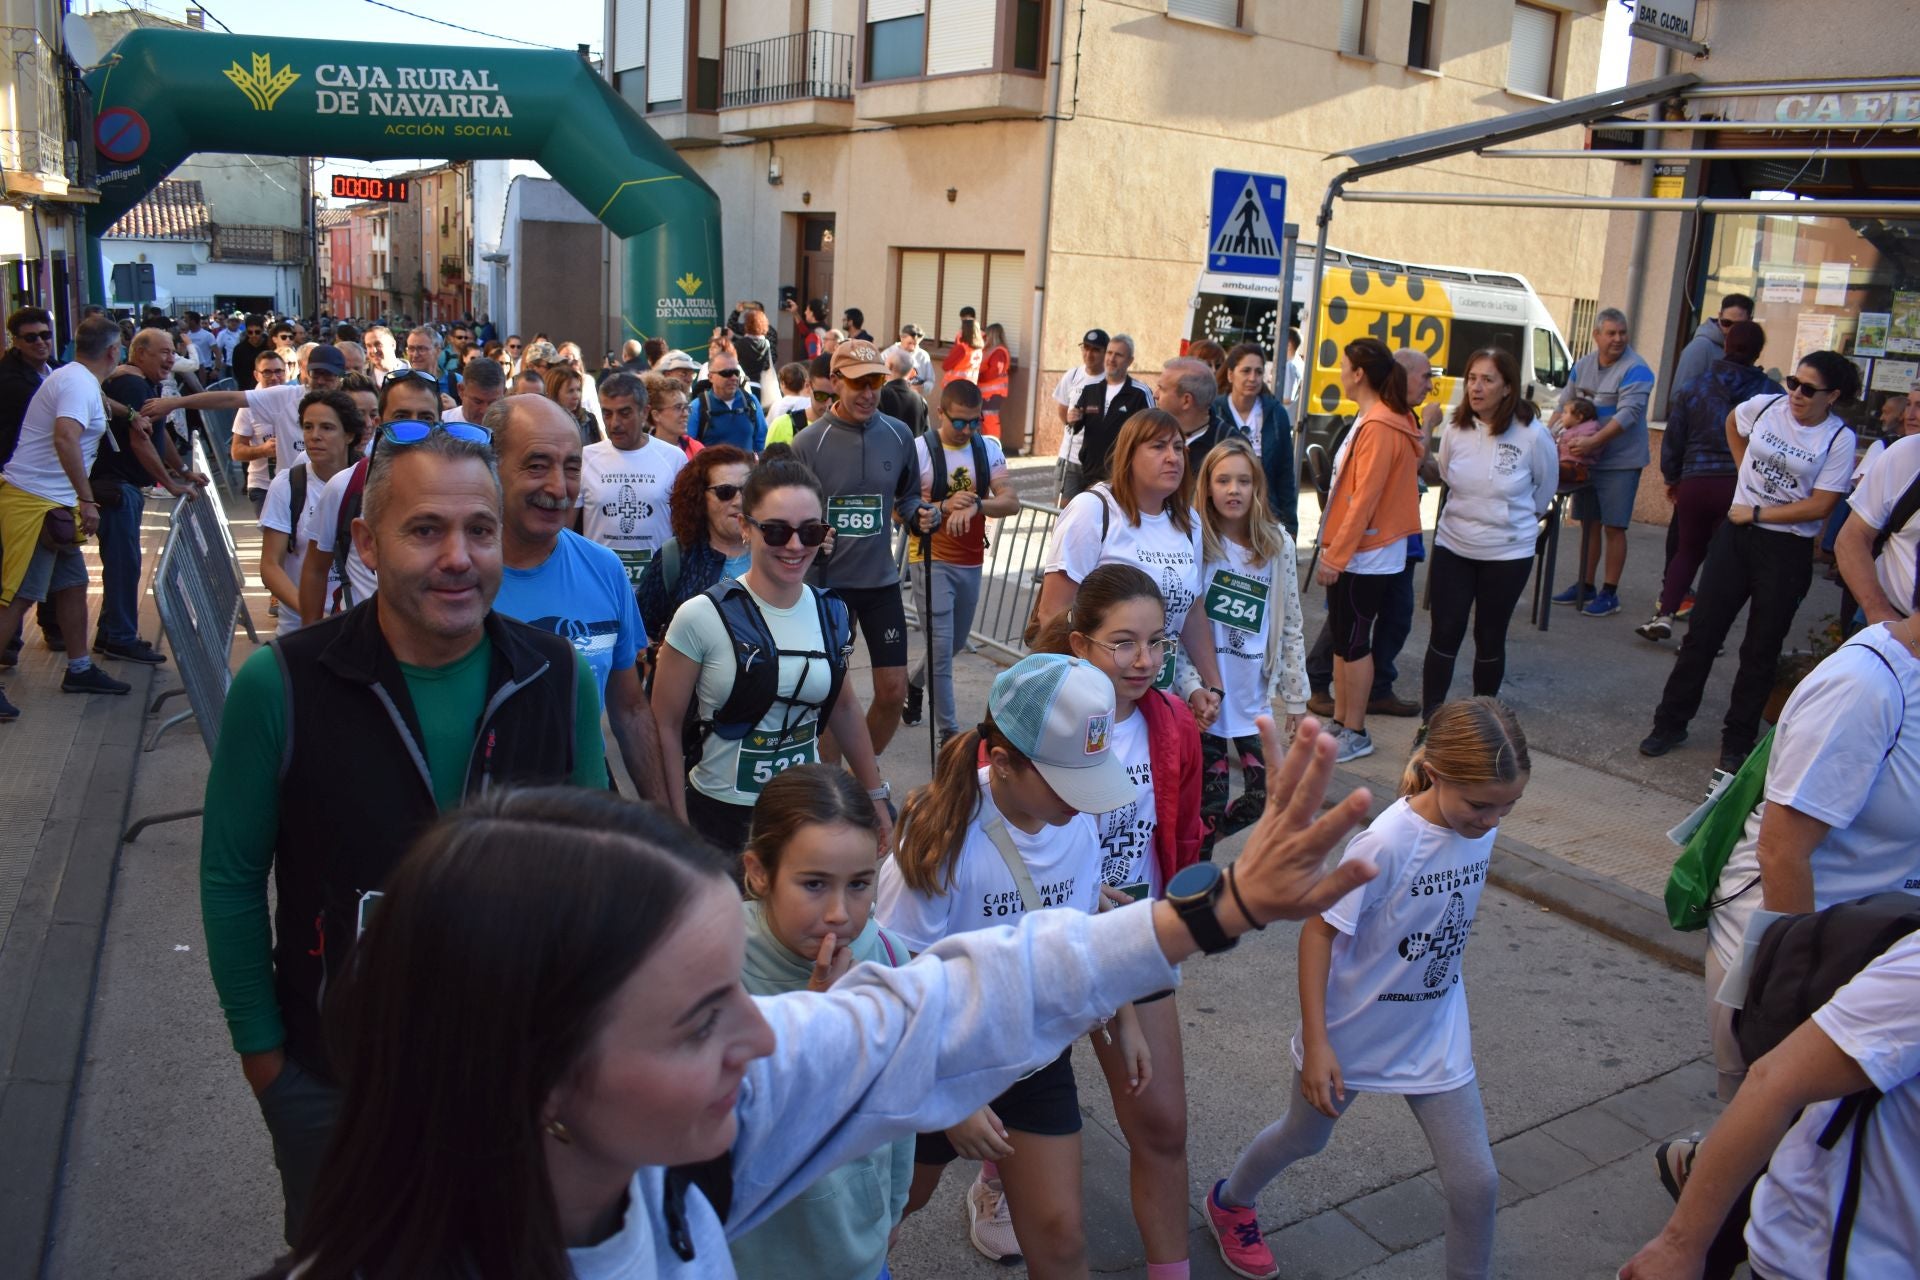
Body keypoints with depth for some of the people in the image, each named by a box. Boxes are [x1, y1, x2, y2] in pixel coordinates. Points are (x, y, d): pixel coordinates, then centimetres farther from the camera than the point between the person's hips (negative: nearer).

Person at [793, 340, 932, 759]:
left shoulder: (898, 435, -1)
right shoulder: (809, 442, -9)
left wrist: (918, 515, -7)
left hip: (881, 579, 3)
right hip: (825, 583, -3)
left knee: (893, 691, 5)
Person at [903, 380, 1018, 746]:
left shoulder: (989, 448, 0)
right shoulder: (919, 449, -11)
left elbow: (1011, 502, -9)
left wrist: (974, 504, -28)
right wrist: (943, 506, -25)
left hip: (971, 562, 5)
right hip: (932, 561, -5)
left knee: (955, 642, 20)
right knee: (941, 646, -6)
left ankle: (913, 683, 47)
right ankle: (948, 730, 5)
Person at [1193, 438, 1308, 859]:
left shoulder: (1278, 544, 0)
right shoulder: (1195, 540, -9)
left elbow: (1290, 623, 4)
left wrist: (1296, 694, 4)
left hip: (1254, 694, 3)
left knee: (1266, 792, 6)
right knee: (1209, 798, 5)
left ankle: (1205, 837, 33)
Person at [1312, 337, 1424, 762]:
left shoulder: (1379, 427, -19)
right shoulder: (1372, 419, 12)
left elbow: (1364, 498, -22)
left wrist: (1335, 555, -20)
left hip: (1368, 555, -10)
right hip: (1355, 550, 10)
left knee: (1353, 640, -1)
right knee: (1342, 637, 14)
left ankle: (1356, 734, 10)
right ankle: (1341, 723, 24)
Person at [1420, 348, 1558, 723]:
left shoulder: (1533, 434, -13)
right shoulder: (1455, 429, -6)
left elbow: (1546, 487, 6)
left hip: (1508, 554, -2)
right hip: (1453, 546, 2)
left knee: (1490, 639, 10)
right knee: (1444, 634, -1)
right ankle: (1430, 722, 6)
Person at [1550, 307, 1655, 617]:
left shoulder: (1635, 369, -13)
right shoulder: (1583, 365, 8)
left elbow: (1628, 414, -23)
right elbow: (1565, 403, 16)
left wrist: (1593, 442, -31)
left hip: (1620, 462, -6)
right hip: (1587, 461, 6)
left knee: (1613, 527, -3)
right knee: (1589, 524, 13)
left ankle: (1609, 593, 4)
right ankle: (1585, 587, 23)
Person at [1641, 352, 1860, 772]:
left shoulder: (1839, 439, -11)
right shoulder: (1766, 406, -2)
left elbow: (1819, 506, -14)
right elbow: (1732, 424, 22)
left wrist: (1757, 513, -12)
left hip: (1788, 551, -3)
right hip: (1736, 534, 3)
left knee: (1761, 650, 7)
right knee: (1702, 631, 5)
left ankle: (1738, 741, 18)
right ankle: (1671, 723, 15)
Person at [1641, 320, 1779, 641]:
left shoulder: (1692, 388, 3)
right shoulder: (1771, 393, -3)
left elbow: (1673, 440, 8)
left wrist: (1672, 477, 22)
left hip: (1695, 482, 2)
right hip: (1741, 485, -1)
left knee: (1687, 551, 19)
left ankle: (1665, 614, 5)